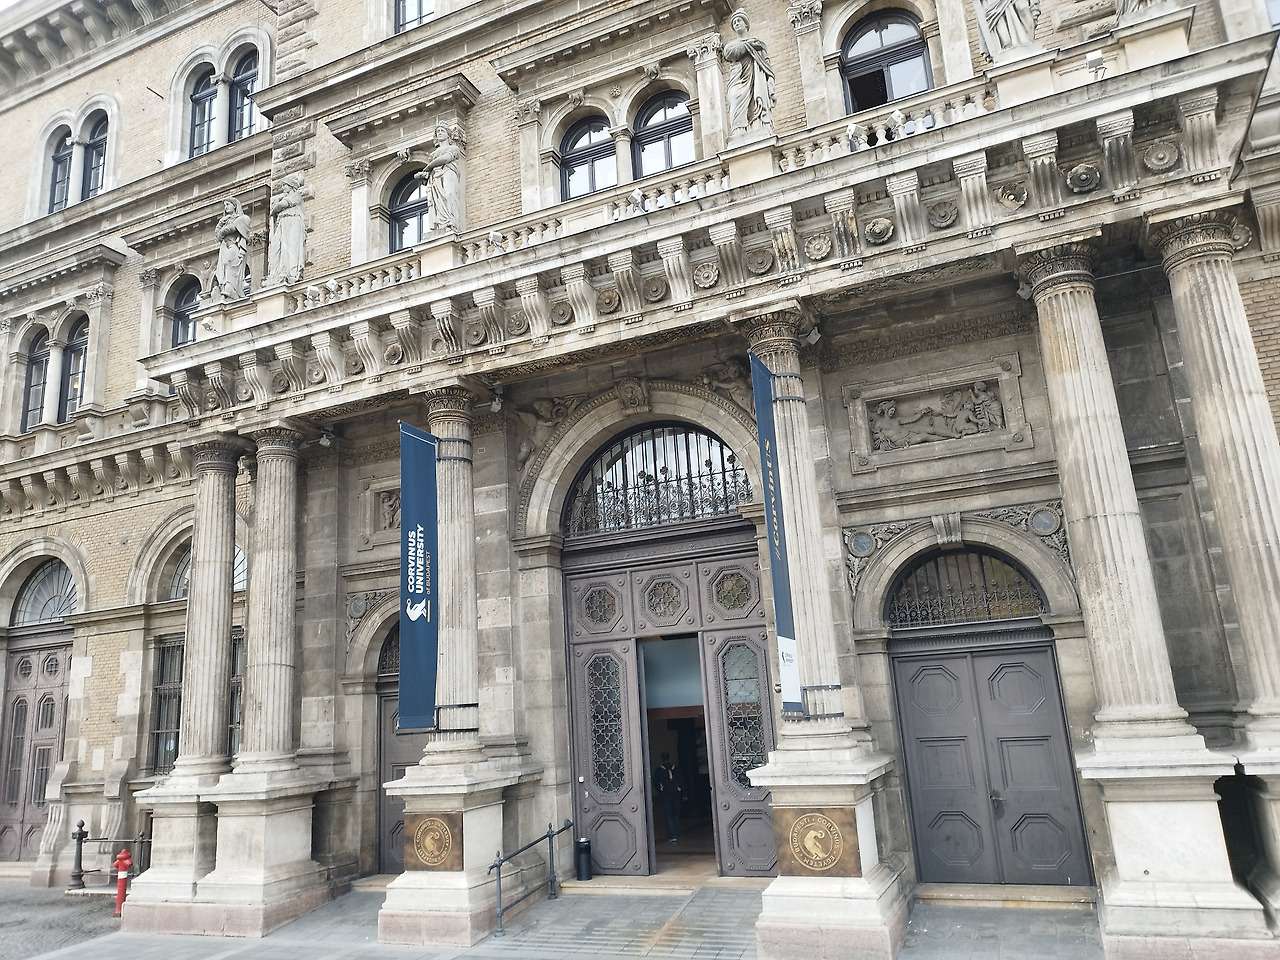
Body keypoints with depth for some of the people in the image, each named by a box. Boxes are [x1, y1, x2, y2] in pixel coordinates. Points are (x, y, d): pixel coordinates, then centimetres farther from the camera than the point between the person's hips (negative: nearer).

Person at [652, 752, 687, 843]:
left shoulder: (658, 770, -4)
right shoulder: (676, 768, 1)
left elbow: (655, 784, -2)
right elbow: (682, 781, 2)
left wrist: (659, 792, 16)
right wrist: (684, 794, 8)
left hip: (665, 795, -3)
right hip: (676, 795, 3)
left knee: (668, 816, 0)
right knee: (675, 815, 17)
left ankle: (672, 837, -8)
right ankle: (677, 834, 22)